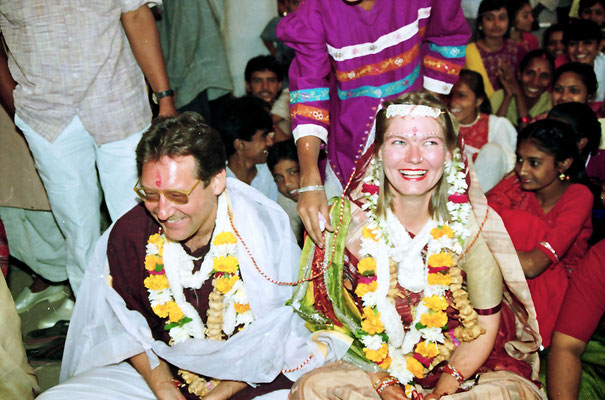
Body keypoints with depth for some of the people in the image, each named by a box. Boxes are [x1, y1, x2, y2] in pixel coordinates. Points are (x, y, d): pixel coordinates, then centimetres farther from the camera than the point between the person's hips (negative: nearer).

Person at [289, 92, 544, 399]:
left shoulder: (472, 224, -12)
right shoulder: (349, 220, -11)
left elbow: (486, 324, -5)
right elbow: (336, 317, -5)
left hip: (461, 366, 0)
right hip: (377, 368, 0)